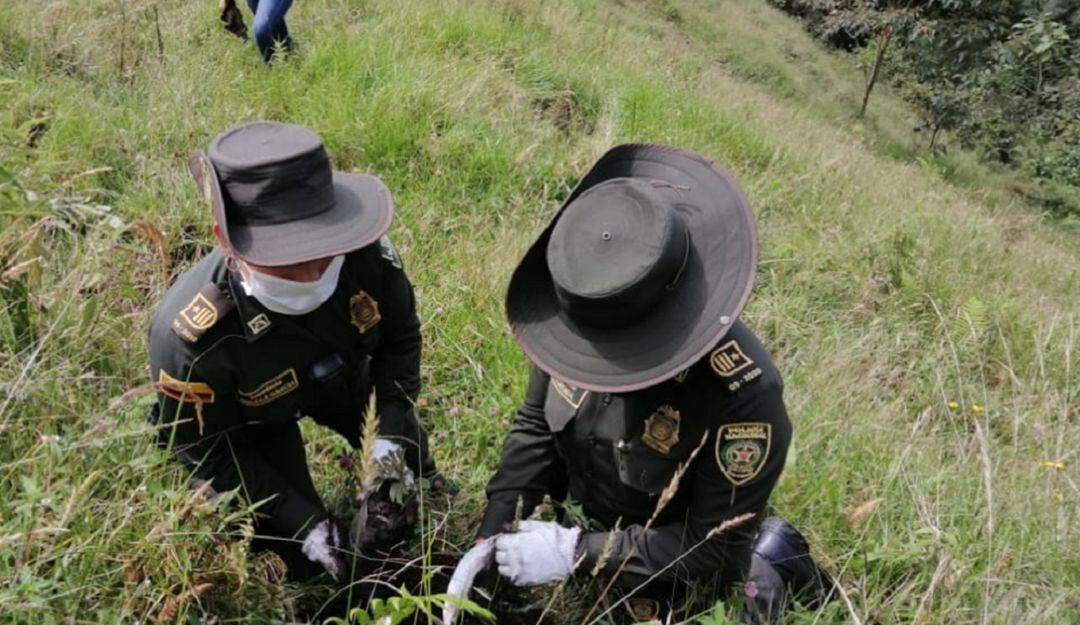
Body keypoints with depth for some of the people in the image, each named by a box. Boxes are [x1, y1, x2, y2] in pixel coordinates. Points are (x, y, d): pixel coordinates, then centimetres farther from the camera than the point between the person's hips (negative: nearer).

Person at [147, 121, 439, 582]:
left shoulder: (365, 253, -38)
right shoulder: (190, 336, -43)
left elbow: (400, 337, -15)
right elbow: (208, 452, -23)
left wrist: (388, 435, -22)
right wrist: (305, 523, -25)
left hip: (345, 376, 3)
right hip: (253, 421, -3)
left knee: (407, 462, 23)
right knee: (307, 556, -2)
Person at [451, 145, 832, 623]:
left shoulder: (744, 396, -38)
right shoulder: (584, 319, -24)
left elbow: (715, 543, -27)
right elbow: (536, 425, -7)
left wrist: (580, 553, -32)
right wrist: (492, 535, -14)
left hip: (675, 567, -5)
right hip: (592, 520, 5)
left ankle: (766, 562, 29)